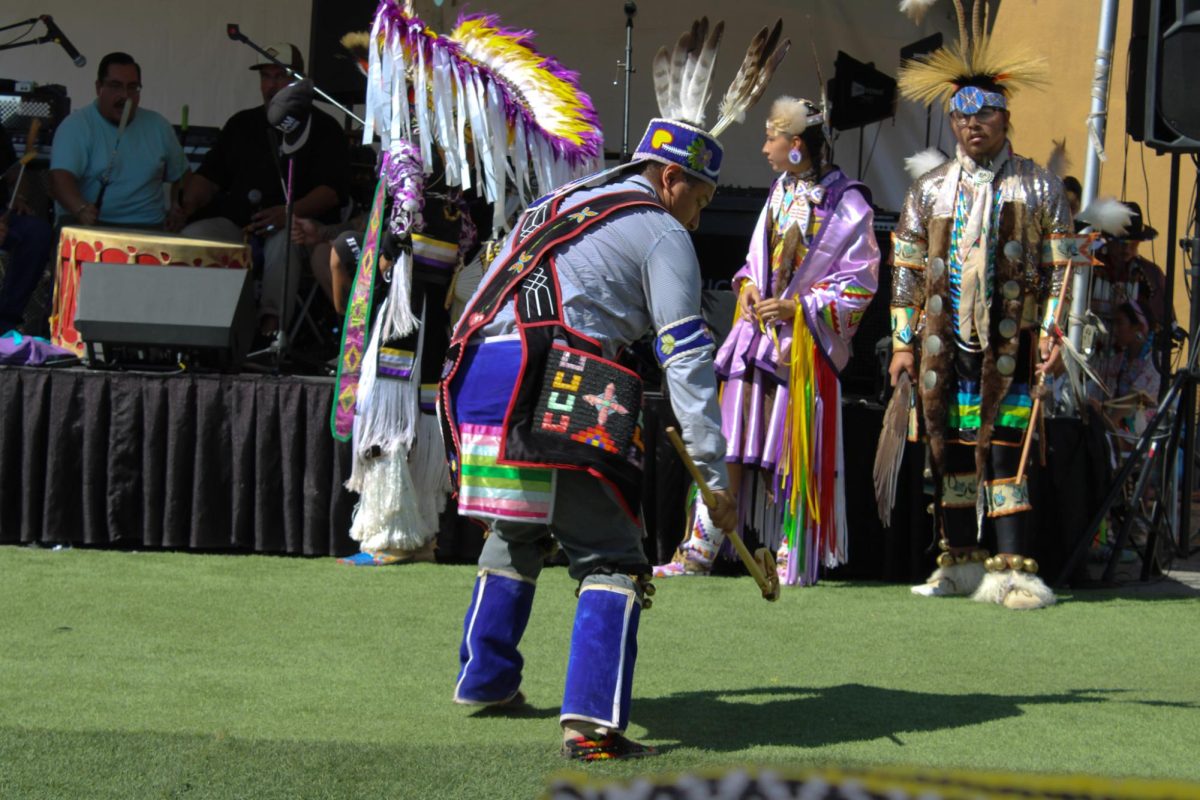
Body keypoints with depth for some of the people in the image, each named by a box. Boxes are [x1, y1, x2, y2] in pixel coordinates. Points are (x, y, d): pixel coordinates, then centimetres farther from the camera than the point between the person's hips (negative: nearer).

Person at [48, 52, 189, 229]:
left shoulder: (158, 126, 12)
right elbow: (60, 178, -18)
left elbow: (181, 176, 23)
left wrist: (179, 210, 3)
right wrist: (81, 209, -38)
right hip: (89, 225, -4)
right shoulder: (75, 126, -4)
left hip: (148, 228, 4)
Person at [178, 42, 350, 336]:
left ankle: (271, 326, -45)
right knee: (192, 236, -26)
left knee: (282, 240, -40)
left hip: (299, 224, -4)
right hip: (235, 221, 4)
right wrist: (187, 205, 0)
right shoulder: (241, 124, 25)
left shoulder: (323, 128, 8)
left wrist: (290, 212, -23)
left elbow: (333, 189, -5)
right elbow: (210, 175, 23)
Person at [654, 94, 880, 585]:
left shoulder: (846, 204, -9)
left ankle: (792, 559, 6)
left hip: (803, 341, -6)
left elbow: (859, 285, -9)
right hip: (757, 332, 6)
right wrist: (747, 285, 3)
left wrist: (797, 309, -14)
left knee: (795, 451, -2)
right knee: (729, 441, 4)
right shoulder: (781, 192, 12)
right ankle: (701, 550, 7)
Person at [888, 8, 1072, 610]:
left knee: (1006, 450, -7)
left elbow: (1061, 267, 4)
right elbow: (906, 270, 11)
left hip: (1010, 347, -3)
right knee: (950, 449, 6)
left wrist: (1051, 333, -6)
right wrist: (904, 343, 5)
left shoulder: (1039, 188, 5)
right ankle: (960, 561, 16)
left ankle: (1013, 568, -6)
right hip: (944, 346, 3)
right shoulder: (929, 191, 11)